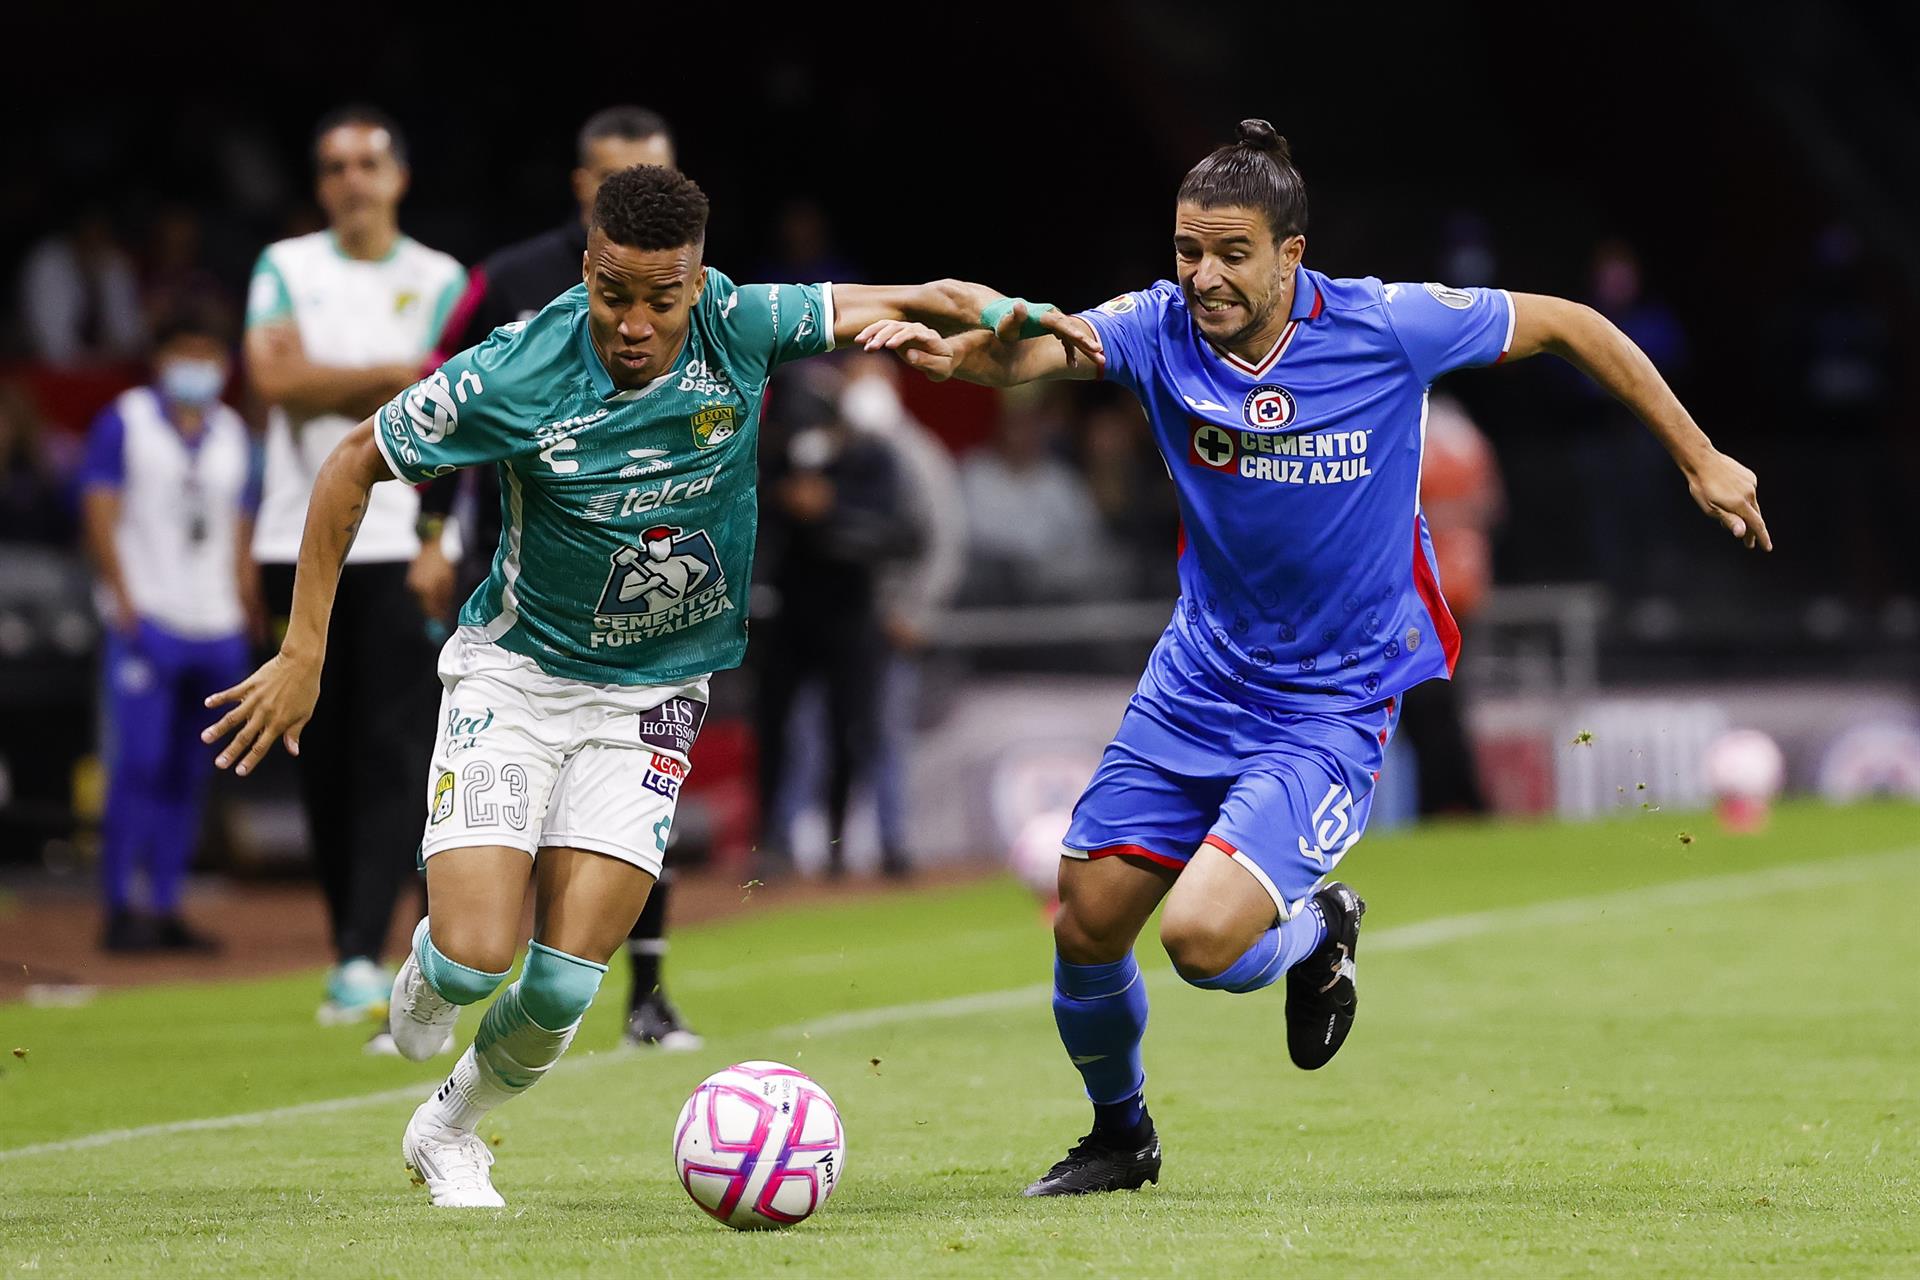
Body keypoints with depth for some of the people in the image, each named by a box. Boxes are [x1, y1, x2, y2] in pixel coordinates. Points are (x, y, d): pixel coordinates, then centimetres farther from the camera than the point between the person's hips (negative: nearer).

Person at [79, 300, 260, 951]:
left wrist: (249, 615, 11)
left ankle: (166, 907, 8)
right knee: (140, 762, -12)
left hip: (215, 627, 5)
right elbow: (101, 515, -3)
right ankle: (119, 907, -11)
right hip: (147, 621, -5)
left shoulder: (233, 435, 16)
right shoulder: (124, 422, 2)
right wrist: (124, 600, -12)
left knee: (187, 773, 5)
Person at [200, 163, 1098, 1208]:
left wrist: (1003, 315, -25)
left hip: (653, 693, 2)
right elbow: (353, 465, -9)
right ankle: (425, 977, 23)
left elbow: (918, 303, -3)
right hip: (513, 669, -2)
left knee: (565, 982, -6)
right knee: (475, 956, -16)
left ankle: (448, 1131, 24)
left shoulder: (740, 330, -16)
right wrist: (303, 651, -9)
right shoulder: (515, 375, -22)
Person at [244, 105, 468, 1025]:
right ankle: (348, 954, 15)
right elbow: (276, 376, -9)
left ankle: (363, 956, -19)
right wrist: (398, 372, -10)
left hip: (399, 545, -2)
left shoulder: (442, 283, 5)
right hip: (301, 540, 2)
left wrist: (326, 388, -13)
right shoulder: (286, 269, 9)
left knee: (390, 752, -12)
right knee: (323, 757, 6)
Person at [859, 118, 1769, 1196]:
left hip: (1331, 710, -4)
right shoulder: (1161, 329, -11)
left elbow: (1566, 326, -4)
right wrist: (951, 352, -53)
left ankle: (1318, 930, 15)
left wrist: (1701, 460, 1)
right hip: (1197, 681, 4)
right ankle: (1121, 1136, 35)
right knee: (1087, 927, 5)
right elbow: (1036, 347, -29)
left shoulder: (1385, 328, -17)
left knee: (1204, 936, -22)